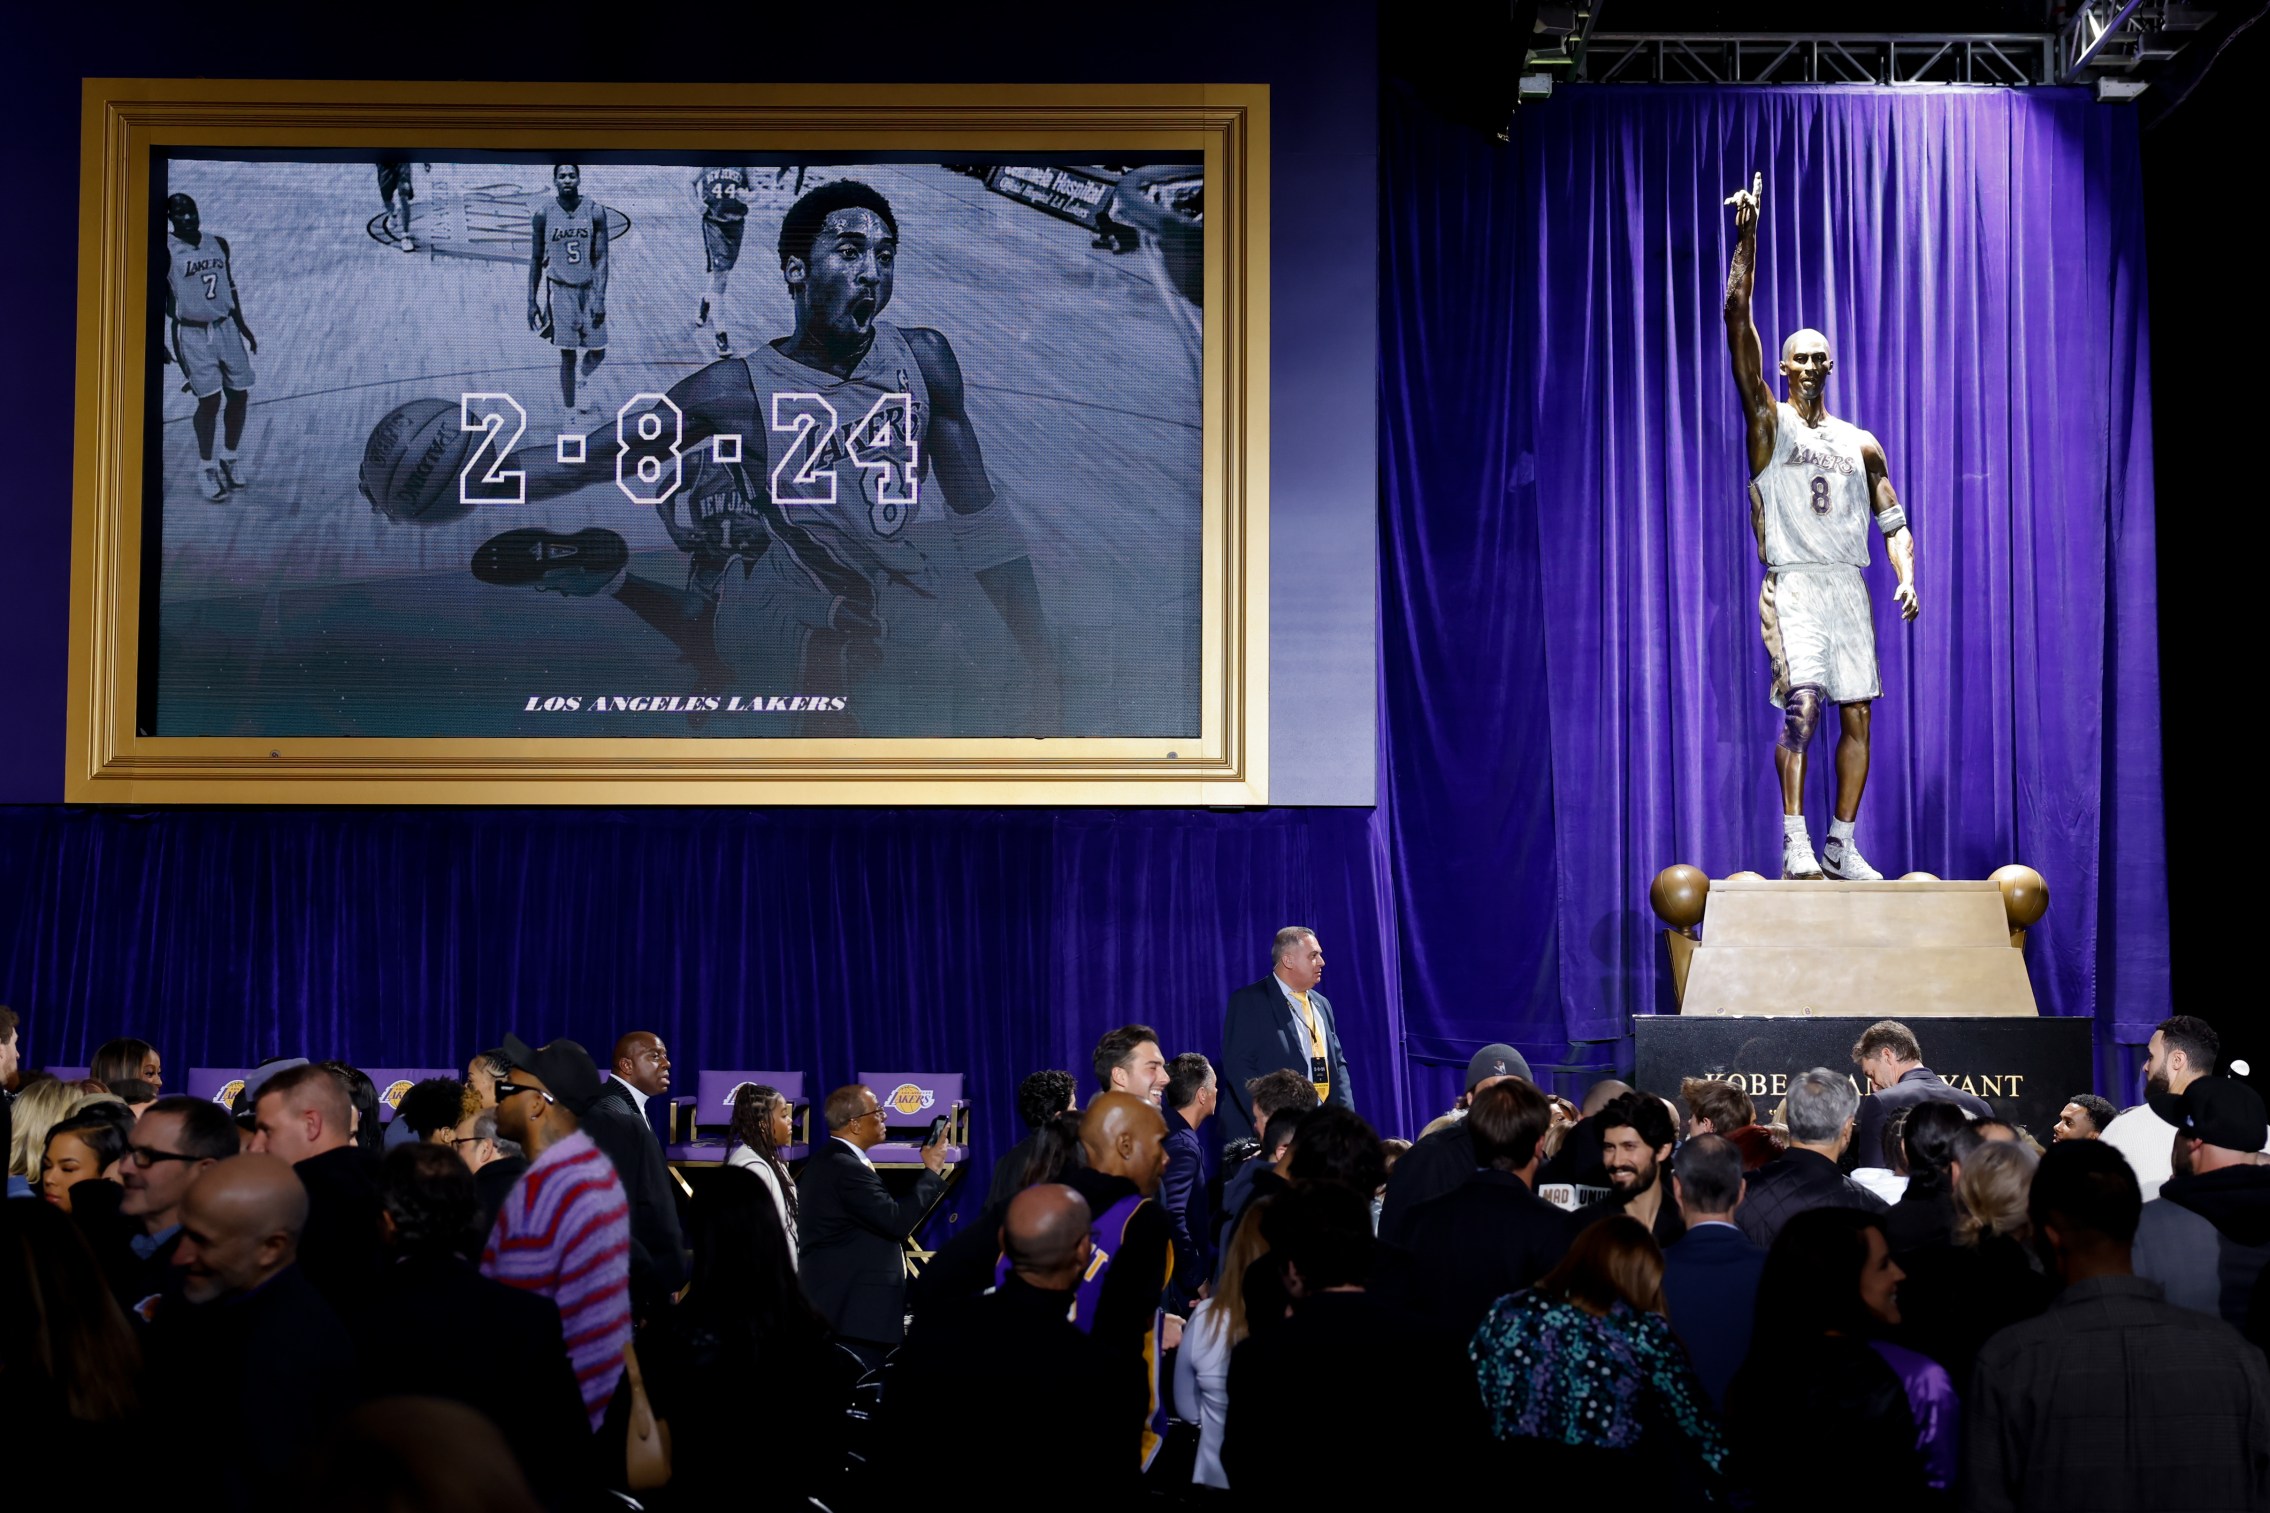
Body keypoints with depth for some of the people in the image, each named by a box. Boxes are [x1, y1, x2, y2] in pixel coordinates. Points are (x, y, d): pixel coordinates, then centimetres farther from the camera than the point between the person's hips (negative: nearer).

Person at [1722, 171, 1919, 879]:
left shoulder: (1860, 444, 16)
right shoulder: (1768, 422, 5)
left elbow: (1893, 522, 14)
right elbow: (1737, 319, -5)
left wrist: (1907, 576, -6)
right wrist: (1747, 237, -11)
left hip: (1848, 585, 4)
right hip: (1792, 583, -4)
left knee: (1857, 714, 2)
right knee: (1801, 702, -19)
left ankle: (1842, 845, 10)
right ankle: (1795, 839, -18)